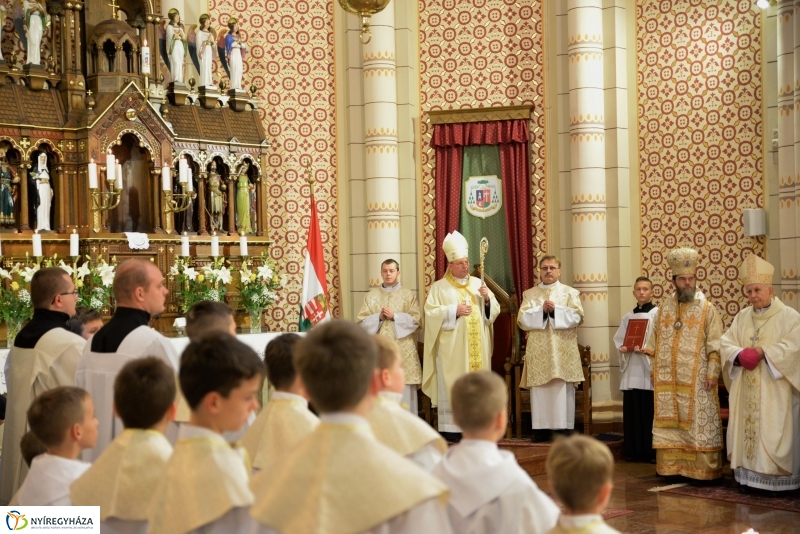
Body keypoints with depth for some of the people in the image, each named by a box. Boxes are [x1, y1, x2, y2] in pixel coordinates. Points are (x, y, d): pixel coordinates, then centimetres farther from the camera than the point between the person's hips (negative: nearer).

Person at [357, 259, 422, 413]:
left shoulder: (409, 294, 7)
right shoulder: (372, 295, 12)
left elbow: (416, 320, -3)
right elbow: (361, 321, 6)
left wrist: (395, 316, -11)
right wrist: (378, 317, -10)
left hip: (402, 351, -1)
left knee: (404, 392, -3)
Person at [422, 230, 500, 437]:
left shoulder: (478, 283, 13)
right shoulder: (439, 287, 1)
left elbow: (494, 311, 10)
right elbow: (431, 312, -8)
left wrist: (488, 299, -9)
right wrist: (454, 311, -15)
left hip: (477, 347, 4)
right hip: (452, 348, -4)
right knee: (452, 386, -6)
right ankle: (451, 427, -4)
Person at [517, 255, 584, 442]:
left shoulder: (570, 292, 10)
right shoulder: (530, 294, 13)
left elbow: (577, 316, -4)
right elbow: (522, 319, 1)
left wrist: (555, 310, -15)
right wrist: (541, 310, -13)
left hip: (563, 351, -1)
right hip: (538, 351, 1)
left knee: (563, 389, -5)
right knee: (539, 390, -2)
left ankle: (564, 428, -3)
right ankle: (541, 428, 1)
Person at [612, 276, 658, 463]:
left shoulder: (657, 314, -1)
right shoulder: (628, 316, 14)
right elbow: (618, 338, 16)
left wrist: (646, 349, -20)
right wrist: (622, 348, -4)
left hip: (649, 368, -5)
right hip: (631, 370, 5)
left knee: (650, 412, -5)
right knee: (632, 411, 5)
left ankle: (652, 451, 1)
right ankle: (634, 451, 12)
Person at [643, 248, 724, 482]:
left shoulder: (707, 309, -2)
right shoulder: (664, 308, 11)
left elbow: (715, 346, -6)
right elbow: (655, 344, 14)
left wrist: (712, 374, -13)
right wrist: (655, 372, 10)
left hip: (695, 381, -4)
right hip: (667, 381, 4)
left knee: (698, 425, -2)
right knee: (669, 423, 6)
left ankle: (703, 470, 3)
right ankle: (672, 467, 13)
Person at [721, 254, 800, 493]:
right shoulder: (742, 317, 13)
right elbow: (727, 343, 7)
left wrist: (763, 351, -19)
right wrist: (740, 354, -13)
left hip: (774, 389, -5)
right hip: (746, 388, 5)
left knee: (773, 432, -6)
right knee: (746, 429, 3)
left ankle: (776, 479, -2)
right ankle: (748, 475, 8)